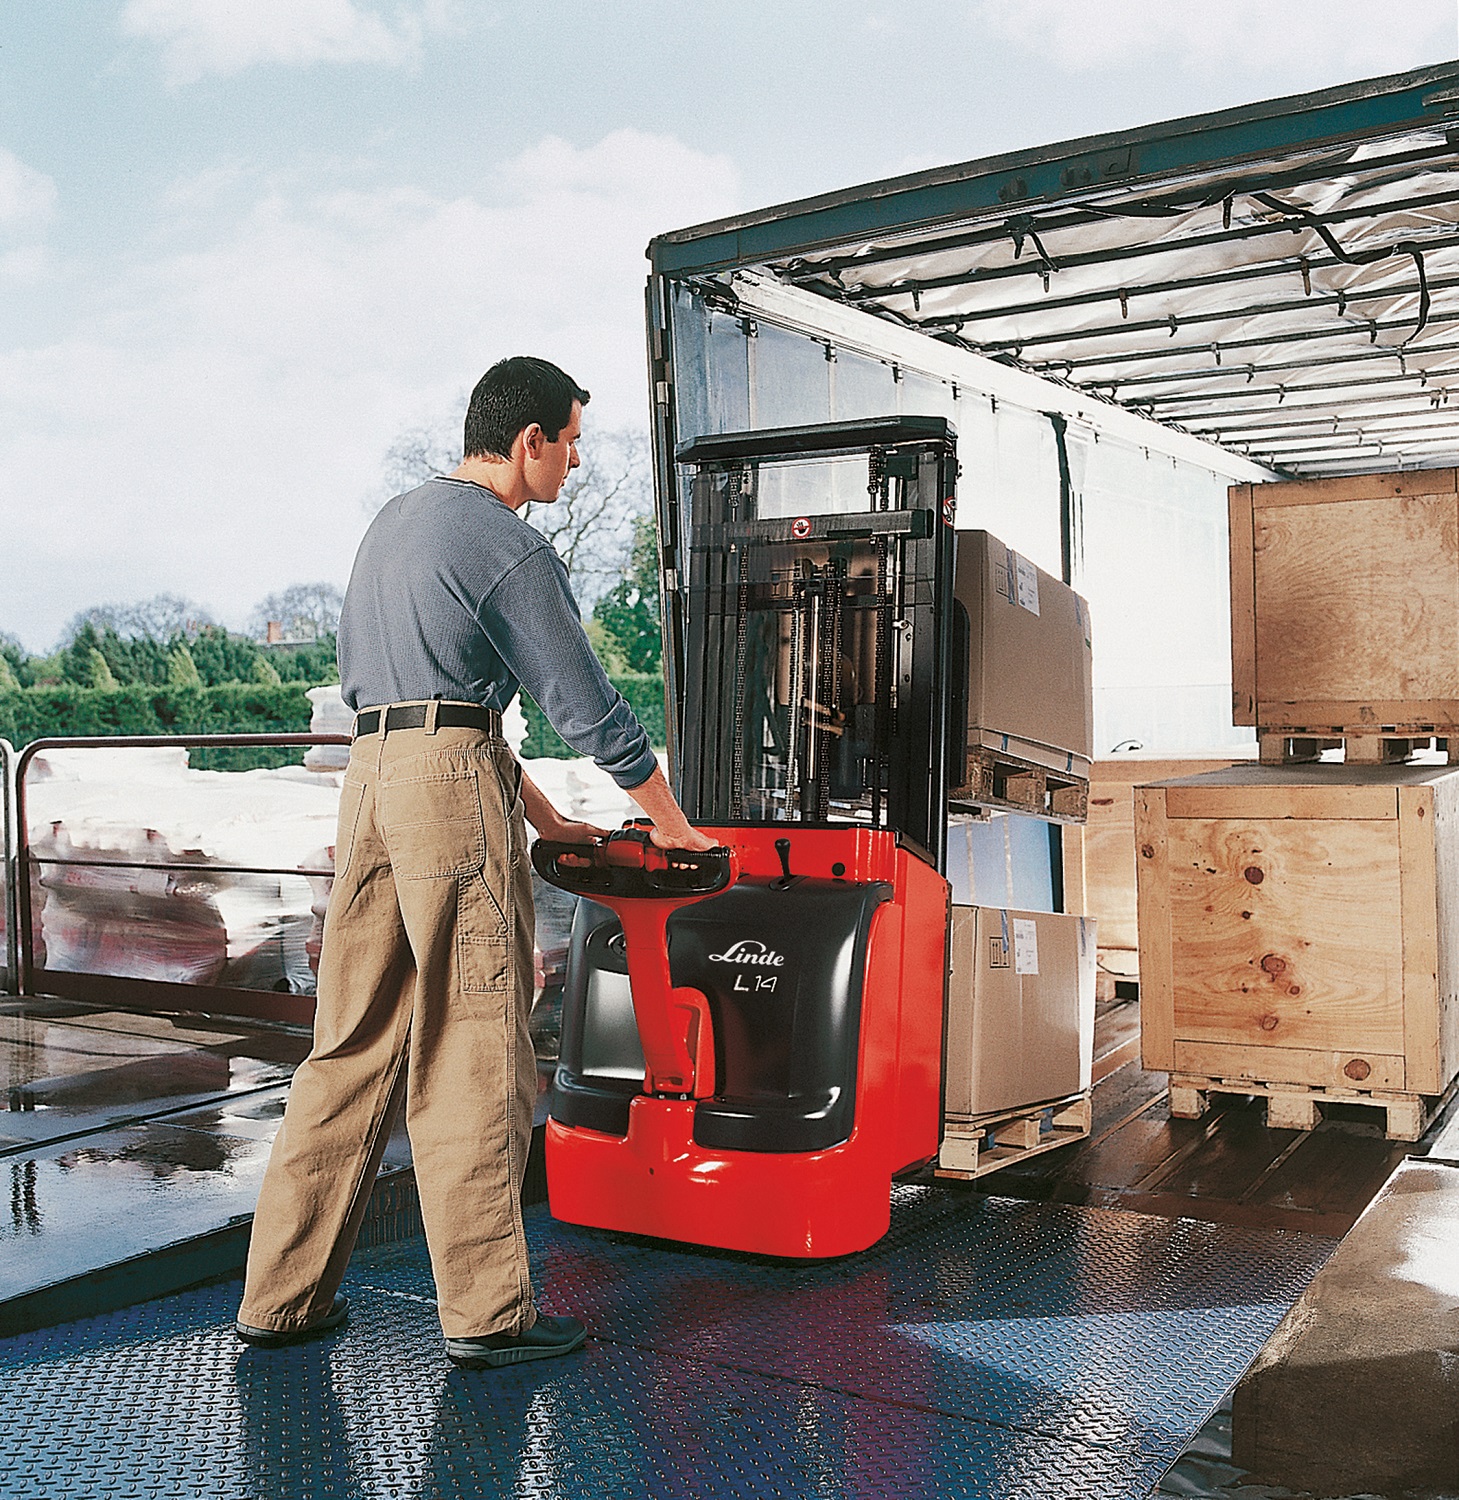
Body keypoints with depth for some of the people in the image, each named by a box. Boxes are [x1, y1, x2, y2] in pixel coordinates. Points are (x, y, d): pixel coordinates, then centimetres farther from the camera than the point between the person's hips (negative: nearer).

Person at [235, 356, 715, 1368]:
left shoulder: (397, 521, 23)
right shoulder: (510, 547, -6)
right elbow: (585, 704, -6)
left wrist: (539, 814, 23)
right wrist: (670, 822, 8)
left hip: (369, 773, 9)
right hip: (452, 781, -8)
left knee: (355, 1044, 12)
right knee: (471, 1056, -3)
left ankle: (284, 1295, 18)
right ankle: (487, 1311, 5)